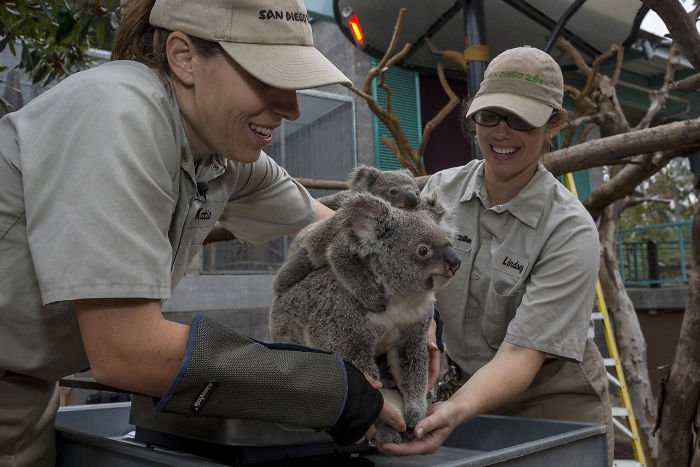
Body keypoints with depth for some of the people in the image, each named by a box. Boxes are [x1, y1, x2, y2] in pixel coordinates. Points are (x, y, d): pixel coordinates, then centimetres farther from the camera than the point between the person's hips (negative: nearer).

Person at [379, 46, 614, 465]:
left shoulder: (570, 230, -21)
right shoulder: (440, 191, -8)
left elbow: (521, 355, -26)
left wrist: (455, 412, -42)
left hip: (552, 402, -3)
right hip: (464, 385, 4)